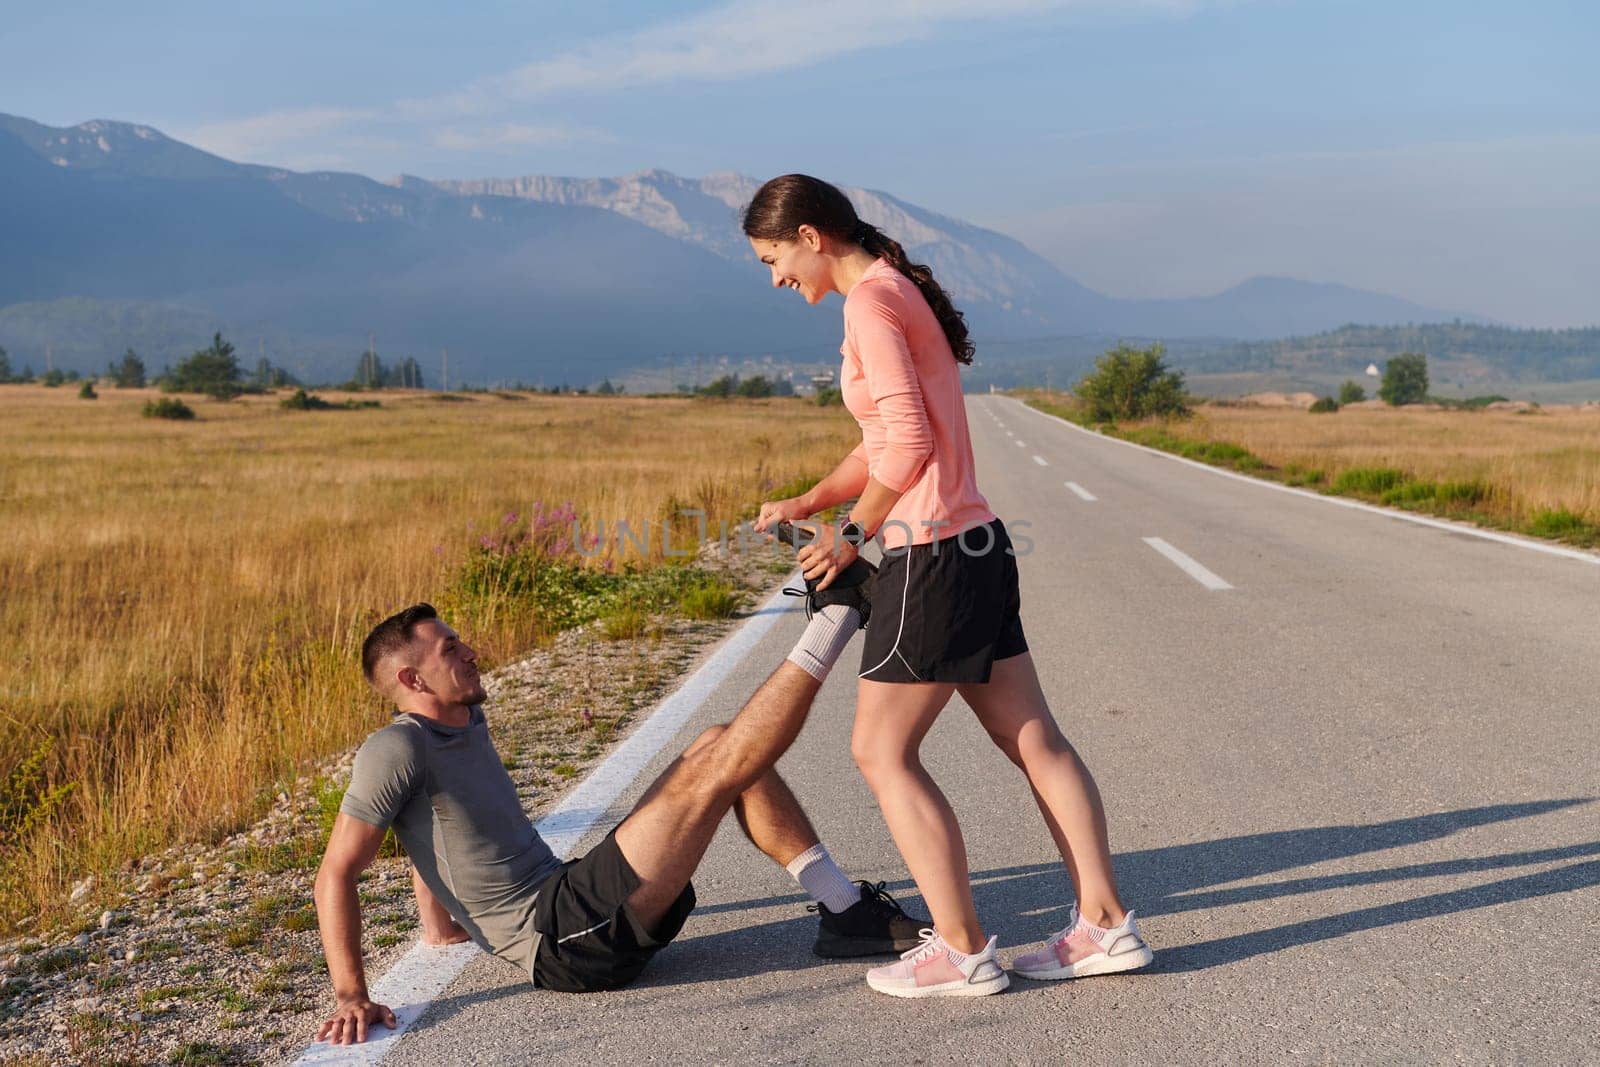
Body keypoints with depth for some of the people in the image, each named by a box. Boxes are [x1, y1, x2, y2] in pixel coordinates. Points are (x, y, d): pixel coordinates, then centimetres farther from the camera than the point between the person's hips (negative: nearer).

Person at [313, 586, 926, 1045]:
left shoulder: (465, 720, 15)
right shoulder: (395, 750, -11)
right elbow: (336, 872, -14)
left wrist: (439, 924, 34)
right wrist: (350, 996, -19)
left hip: (573, 903, 9)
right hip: (567, 940, -9)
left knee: (723, 749, 7)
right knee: (718, 765, -16)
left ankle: (845, 911, 7)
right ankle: (835, 619, -8)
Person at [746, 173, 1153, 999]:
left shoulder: (870, 302, -13)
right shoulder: (904, 293, 17)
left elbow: (906, 442, -19)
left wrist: (850, 535, -7)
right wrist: (806, 505, 9)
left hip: (932, 556, -10)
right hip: (979, 547, 10)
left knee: (881, 752, 1)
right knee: (1035, 741, 11)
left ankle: (961, 950, 4)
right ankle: (1104, 924, 15)